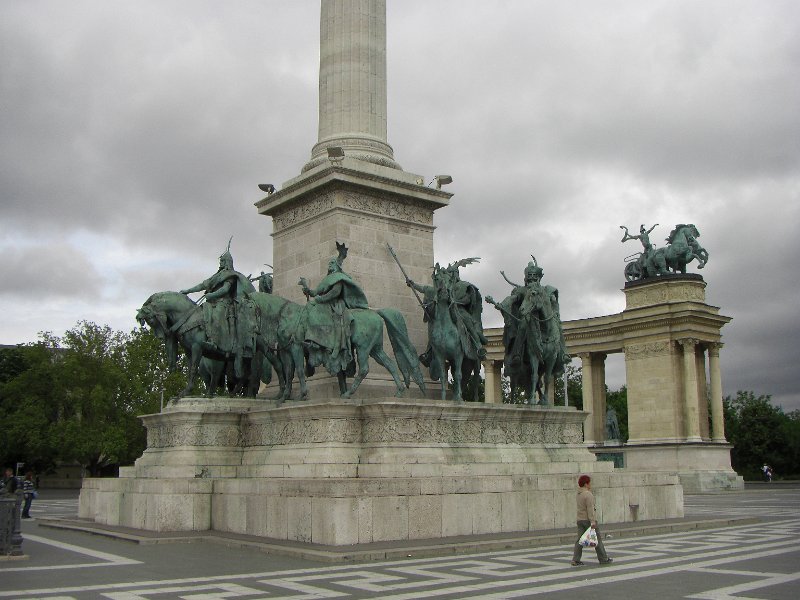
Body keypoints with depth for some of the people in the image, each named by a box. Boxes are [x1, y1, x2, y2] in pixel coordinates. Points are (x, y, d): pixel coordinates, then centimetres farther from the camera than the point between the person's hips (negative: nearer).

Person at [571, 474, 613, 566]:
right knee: (597, 539, 5)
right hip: (588, 520, -8)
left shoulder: (579, 494, 11)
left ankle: (575, 560, -2)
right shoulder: (588, 495, -16)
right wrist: (592, 522, -23)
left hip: (580, 520, 8)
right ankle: (603, 559, 14)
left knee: (580, 540, 4)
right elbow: (590, 509, -21)